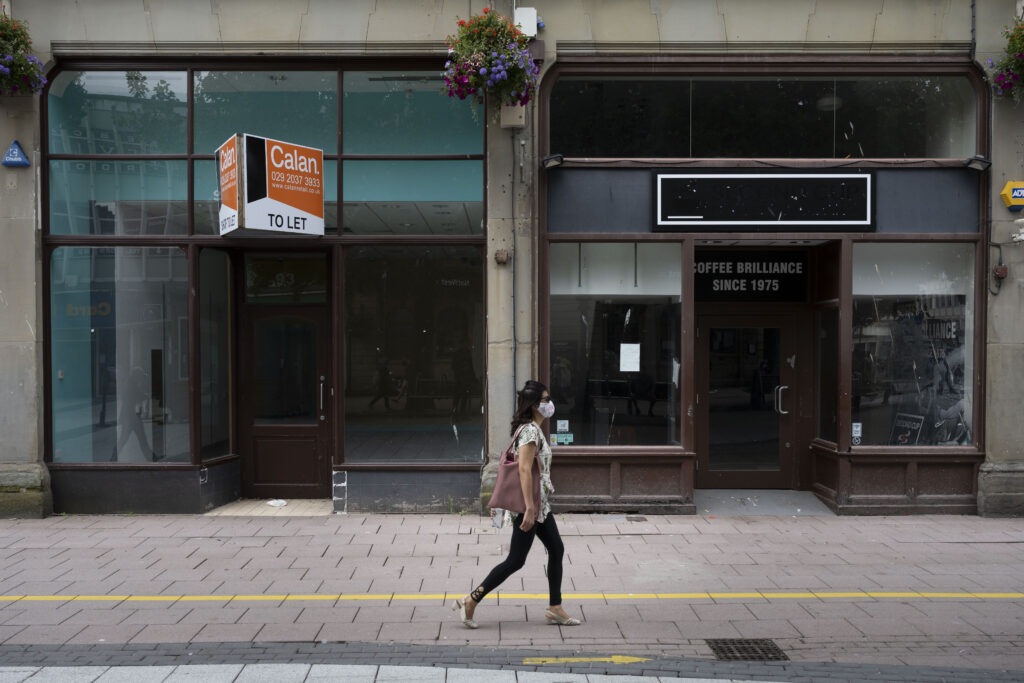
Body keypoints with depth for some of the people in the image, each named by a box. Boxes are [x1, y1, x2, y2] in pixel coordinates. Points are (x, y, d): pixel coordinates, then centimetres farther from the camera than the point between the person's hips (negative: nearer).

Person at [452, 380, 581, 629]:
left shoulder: (532, 429, 13)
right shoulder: (531, 431, -18)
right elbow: (524, 469, -25)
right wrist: (530, 508, -27)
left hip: (540, 505, 10)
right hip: (531, 505, -10)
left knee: (556, 550, 13)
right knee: (516, 560, -5)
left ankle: (555, 608, 20)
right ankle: (470, 601, 2)